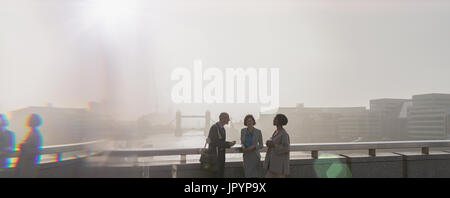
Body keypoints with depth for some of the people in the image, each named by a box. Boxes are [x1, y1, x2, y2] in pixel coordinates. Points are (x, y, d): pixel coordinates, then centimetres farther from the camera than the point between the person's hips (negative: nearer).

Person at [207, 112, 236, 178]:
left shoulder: (222, 128, 13)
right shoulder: (214, 127, -16)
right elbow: (215, 142, -22)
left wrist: (229, 143, 1)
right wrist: (228, 144, -19)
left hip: (221, 155, 9)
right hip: (215, 155, -9)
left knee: (221, 173, 11)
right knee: (217, 174, -5)